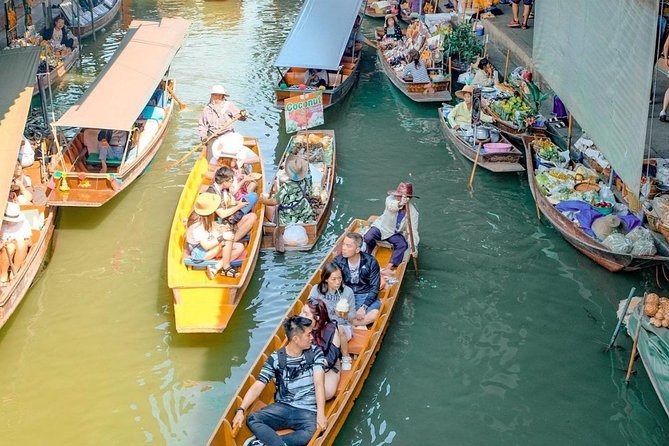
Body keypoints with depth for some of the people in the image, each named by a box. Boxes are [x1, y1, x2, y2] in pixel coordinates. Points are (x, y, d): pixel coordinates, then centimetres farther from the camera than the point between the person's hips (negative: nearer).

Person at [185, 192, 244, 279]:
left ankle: (216, 267, -15)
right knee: (228, 237, -27)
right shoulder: (197, 224, -25)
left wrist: (220, 230, -13)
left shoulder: (206, 218, 2)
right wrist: (222, 237, -29)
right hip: (199, 253, -9)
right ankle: (226, 268, -15)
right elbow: (206, 246, -27)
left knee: (240, 247, -6)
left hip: (210, 247, 9)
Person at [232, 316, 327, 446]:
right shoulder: (276, 359, -1)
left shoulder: (315, 352, 1)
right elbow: (258, 386, -5)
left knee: (312, 432, -36)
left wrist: (320, 414, -22)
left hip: (307, 411, -1)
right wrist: (241, 410, -20)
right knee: (252, 420, -25)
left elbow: (319, 383, -9)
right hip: (282, 407, 1)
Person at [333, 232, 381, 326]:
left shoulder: (370, 262, -13)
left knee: (374, 314, -34)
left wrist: (363, 307, -18)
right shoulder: (338, 261, -7)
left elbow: (375, 288, -8)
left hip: (365, 296, -1)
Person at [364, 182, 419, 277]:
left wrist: (414, 247, -28)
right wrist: (400, 204, -64)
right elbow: (391, 206, -42)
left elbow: (413, 231, -16)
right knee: (368, 237, -27)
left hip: (396, 233, 1)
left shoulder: (413, 212, -16)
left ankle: (387, 268, -34)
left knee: (403, 245, -27)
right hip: (382, 227, -1)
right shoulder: (390, 199, -17)